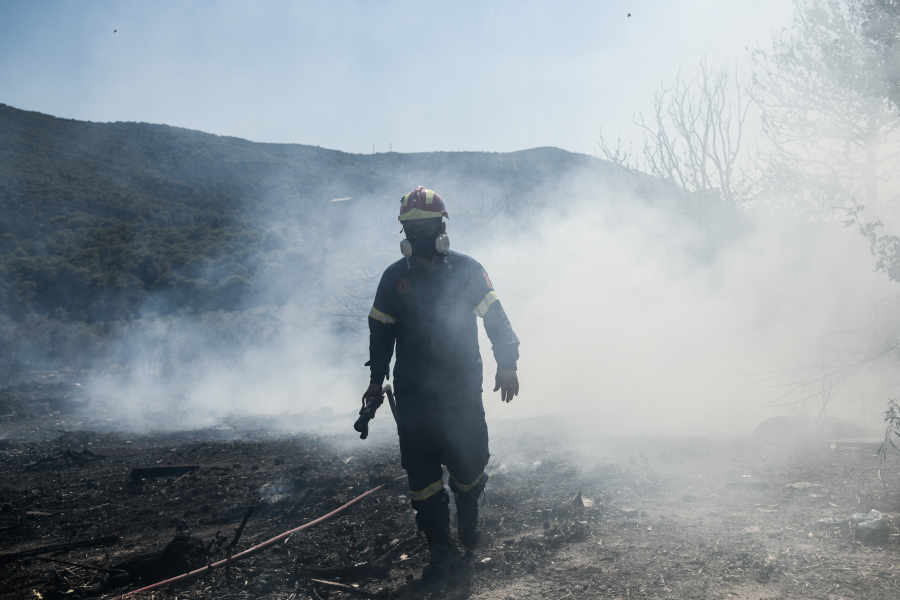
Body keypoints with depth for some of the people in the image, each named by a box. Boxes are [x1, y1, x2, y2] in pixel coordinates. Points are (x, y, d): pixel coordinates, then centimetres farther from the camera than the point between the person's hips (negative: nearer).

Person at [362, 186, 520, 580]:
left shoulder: (466, 271, -2)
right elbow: (381, 331, 12)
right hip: (412, 396, 2)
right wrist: (377, 380, 14)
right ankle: (440, 549, 11)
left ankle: (468, 518, 32)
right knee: (421, 472, 0)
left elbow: (495, 317, 1)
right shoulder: (394, 278, 4)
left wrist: (506, 364, -6)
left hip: (462, 390, -1)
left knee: (468, 462, 0)